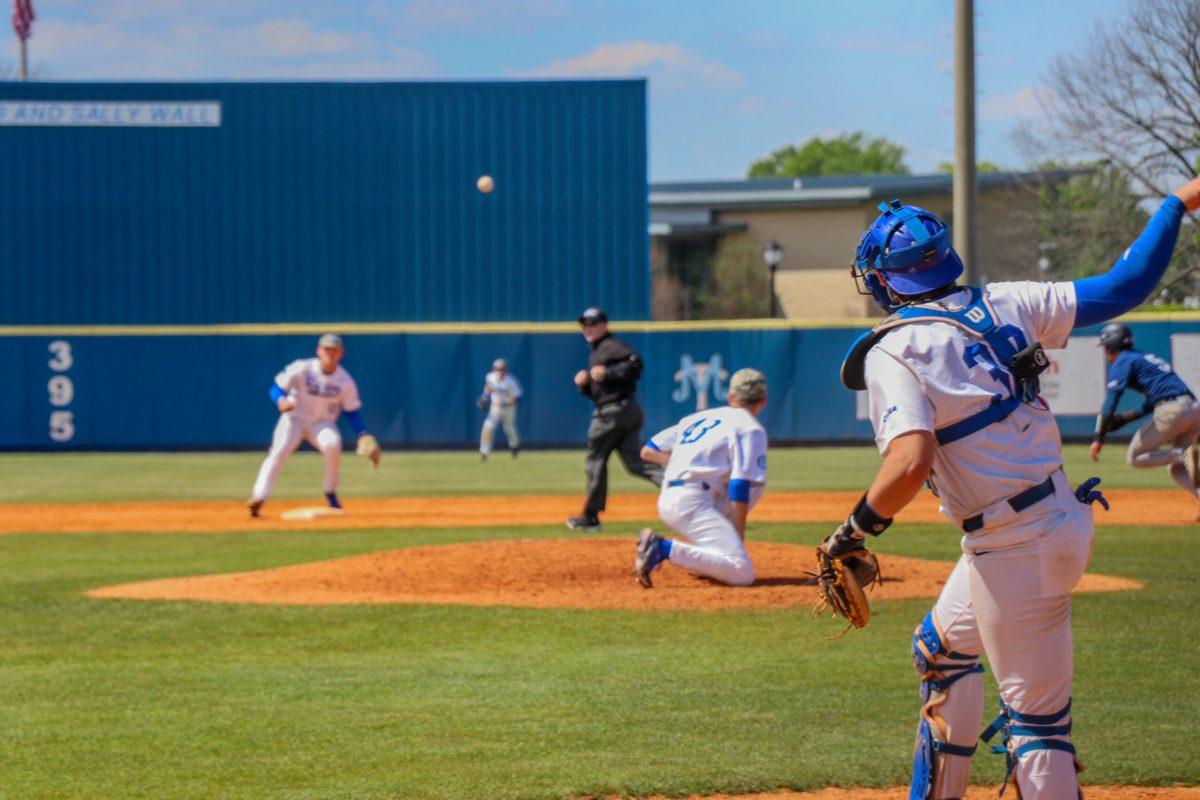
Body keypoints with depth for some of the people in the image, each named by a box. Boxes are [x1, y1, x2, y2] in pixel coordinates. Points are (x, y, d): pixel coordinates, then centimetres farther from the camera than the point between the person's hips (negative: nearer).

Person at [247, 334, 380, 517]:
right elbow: (276, 388, -12)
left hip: (323, 423, 1)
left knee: (332, 444, -30)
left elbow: (352, 412, 0)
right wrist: (281, 401, -35)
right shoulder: (301, 369, -15)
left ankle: (330, 493, -10)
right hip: (294, 419, -1)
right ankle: (259, 497, -30)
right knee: (279, 451, -26)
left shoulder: (345, 381, -9)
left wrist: (363, 436, -13)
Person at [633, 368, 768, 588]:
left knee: (755, 482, 24)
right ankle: (664, 549, -24)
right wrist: (739, 534, -4)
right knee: (743, 574, -18)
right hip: (692, 501, -8)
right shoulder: (751, 428, 3)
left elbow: (648, 451, 23)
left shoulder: (697, 418, 25)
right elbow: (740, 486, -8)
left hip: (666, 502, 8)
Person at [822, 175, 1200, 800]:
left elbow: (911, 463, -28)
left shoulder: (892, 352, -14)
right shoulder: (1004, 305, 4)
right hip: (1065, 514, 9)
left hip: (1018, 548, -9)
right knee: (941, 649, 27)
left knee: (1036, 716, -4)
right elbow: (1123, 286, 3)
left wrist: (854, 531, -14)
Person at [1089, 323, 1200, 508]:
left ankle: (1183, 455, -18)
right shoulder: (1146, 358, 30)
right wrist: (1124, 418, 35)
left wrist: (1099, 438, -11)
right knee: (1176, 469, 16)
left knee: (1136, 457, 5)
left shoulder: (1123, 361, 5)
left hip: (1171, 411, -8)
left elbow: (1112, 398, -8)